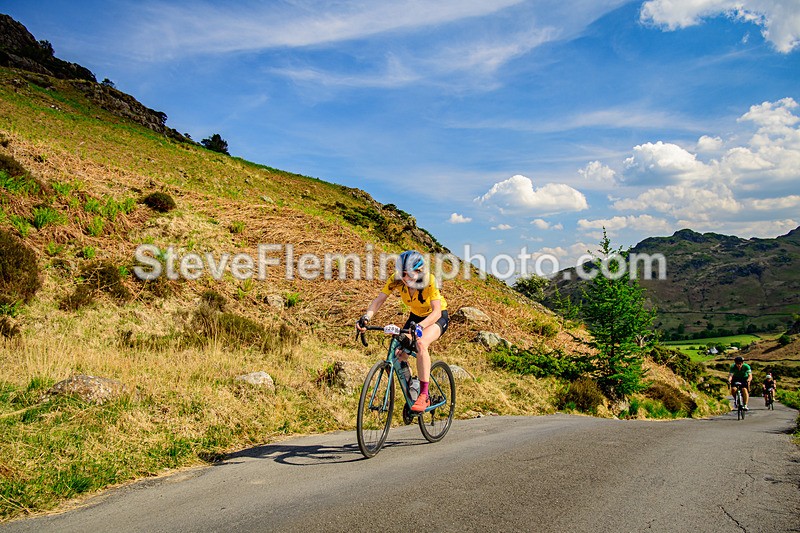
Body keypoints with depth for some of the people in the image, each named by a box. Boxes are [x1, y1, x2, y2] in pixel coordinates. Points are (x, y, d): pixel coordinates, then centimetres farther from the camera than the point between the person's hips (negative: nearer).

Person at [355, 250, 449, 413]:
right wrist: (366, 317, -45)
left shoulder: (429, 281, -32)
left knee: (421, 343, -34)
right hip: (416, 316, 5)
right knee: (399, 351, -14)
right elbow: (379, 299, -26)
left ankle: (424, 396, -27)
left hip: (437, 317, -5)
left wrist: (420, 326, -56)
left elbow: (436, 311, -38)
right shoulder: (396, 279, -21)